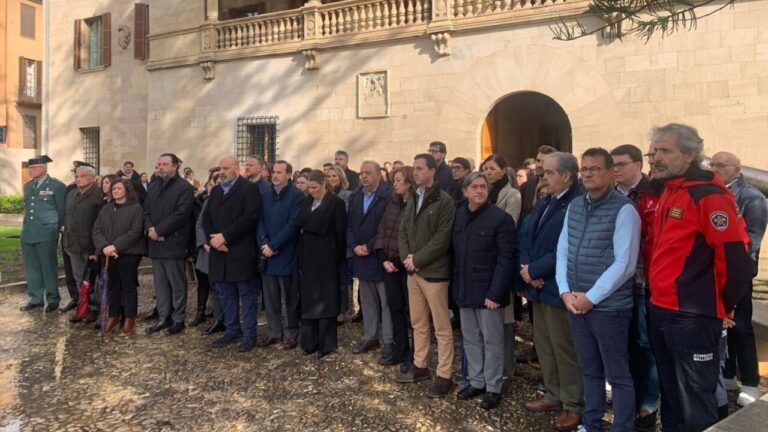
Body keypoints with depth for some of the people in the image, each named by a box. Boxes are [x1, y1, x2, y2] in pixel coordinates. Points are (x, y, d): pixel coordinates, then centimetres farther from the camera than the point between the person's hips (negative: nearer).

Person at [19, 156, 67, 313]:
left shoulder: (57, 186, -8)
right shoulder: (27, 186, 13)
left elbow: (62, 211, -5)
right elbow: (27, 208, 20)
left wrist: (55, 230, -3)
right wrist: (26, 228, 15)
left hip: (46, 234, -7)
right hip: (28, 233, 7)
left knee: (48, 268, 1)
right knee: (31, 268, 13)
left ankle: (53, 299, 12)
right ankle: (35, 298, 24)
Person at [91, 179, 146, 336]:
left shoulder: (136, 208, -5)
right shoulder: (106, 208, 12)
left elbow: (135, 232, -14)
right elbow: (96, 230, 5)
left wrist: (115, 246, -20)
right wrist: (104, 246, -13)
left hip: (129, 253, -5)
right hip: (109, 254, 5)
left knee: (128, 286, 2)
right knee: (112, 285, 12)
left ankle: (129, 319, 9)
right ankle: (113, 316, 23)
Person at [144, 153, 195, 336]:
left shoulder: (184, 187, -7)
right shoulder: (154, 187, 17)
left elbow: (181, 214, -17)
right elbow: (146, 211, 12)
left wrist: (158, 230, -16)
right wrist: (149, 229, -7)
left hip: (173, 242, -7)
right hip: (155, 242, 7)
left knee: (177, 283, 2)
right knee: (160, 283, 12)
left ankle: (178, 319, 13)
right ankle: (163, 318, 22)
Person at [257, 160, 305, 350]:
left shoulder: (297, 195, -6)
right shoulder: (264, 195, 11)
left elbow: (293, 224, -14)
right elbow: (260, 221, 5)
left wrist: (273, 245, -16)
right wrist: (263, 244, -11)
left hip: (286, 254, -5)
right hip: (267, 254, 5)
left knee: (289, 298, 4)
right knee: (270, 297, 11)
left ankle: (291, 334, 16)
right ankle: (274, 332, 23)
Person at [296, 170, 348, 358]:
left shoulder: (336, 202, -6)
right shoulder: (306, 202, 11)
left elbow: (340, 231, -7)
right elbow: (298, 223, 6)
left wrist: (340, 257, -8)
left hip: (326, 256, -6)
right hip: (307, 255, 6)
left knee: (325, 299, 2)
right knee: (308, 299, 9)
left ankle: (326, 343, 11)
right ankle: (310, 341, 19)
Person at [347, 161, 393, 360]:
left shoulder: (389, 196, -11)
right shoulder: (354, 197, 12)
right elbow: (349, 225, 10)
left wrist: (369, 247, -15)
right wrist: (354, 246, -6)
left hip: (381, 257, -7)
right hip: (361, 257, 7)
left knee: (386, 302, 1)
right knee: (367, 301, 16)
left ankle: (389, 343, 9)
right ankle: (370, 337, 29)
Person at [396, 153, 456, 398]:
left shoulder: (444, 201, -11)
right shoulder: (412, 200, 14)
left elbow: (442, 239, -17)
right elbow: (403, 232, 12)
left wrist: (417, 259, -15)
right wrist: (406, 257, -5)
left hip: (434, 272, -7)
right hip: (413, 271, 8)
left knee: (442, 326, 1)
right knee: (418, 323, 17)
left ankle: (444, 376, 10)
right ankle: (419, 366, 30)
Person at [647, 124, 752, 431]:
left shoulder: (709, 195, -15)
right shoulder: (669, 193, 13)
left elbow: (735, 259, -18)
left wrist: (722, 306, -6)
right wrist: (658, 296, 17)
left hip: (692, 317, -8)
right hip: (661, 312, 9)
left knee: (695, 406, 3)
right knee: (670, 395, 21)